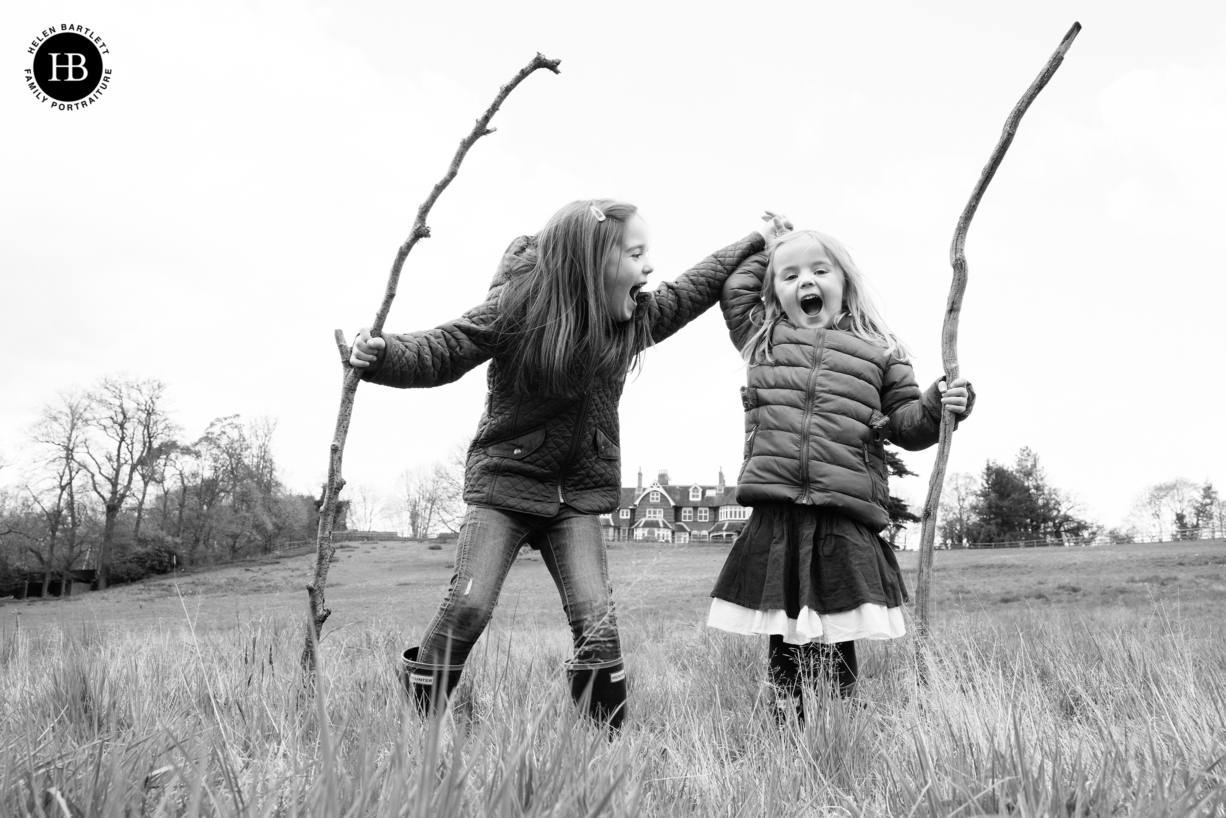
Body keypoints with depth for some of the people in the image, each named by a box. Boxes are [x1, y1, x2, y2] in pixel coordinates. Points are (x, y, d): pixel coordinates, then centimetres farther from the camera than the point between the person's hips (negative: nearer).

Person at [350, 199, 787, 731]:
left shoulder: (636, 319, 1)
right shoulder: (516, 307, -15)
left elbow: (693, 289, 17)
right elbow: (441, 353, -12)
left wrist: (756, 243, 23)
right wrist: (382, 355, -30)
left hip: (577, 493, 4)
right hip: (504, 477, -3)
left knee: (596, 619, -7)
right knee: (468, 605, -11)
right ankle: (414, 719, 11)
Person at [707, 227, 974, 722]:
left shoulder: (878, 350, 10)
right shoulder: (764, 340, 14)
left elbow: (904, 422, 12)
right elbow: (734, 290, 25)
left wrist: (937, 406, -6)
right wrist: (765, 249, 28)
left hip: (846, 521, -1)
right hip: (774, 519, 2)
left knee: (838, 647, 2)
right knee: (782, 644, 8)